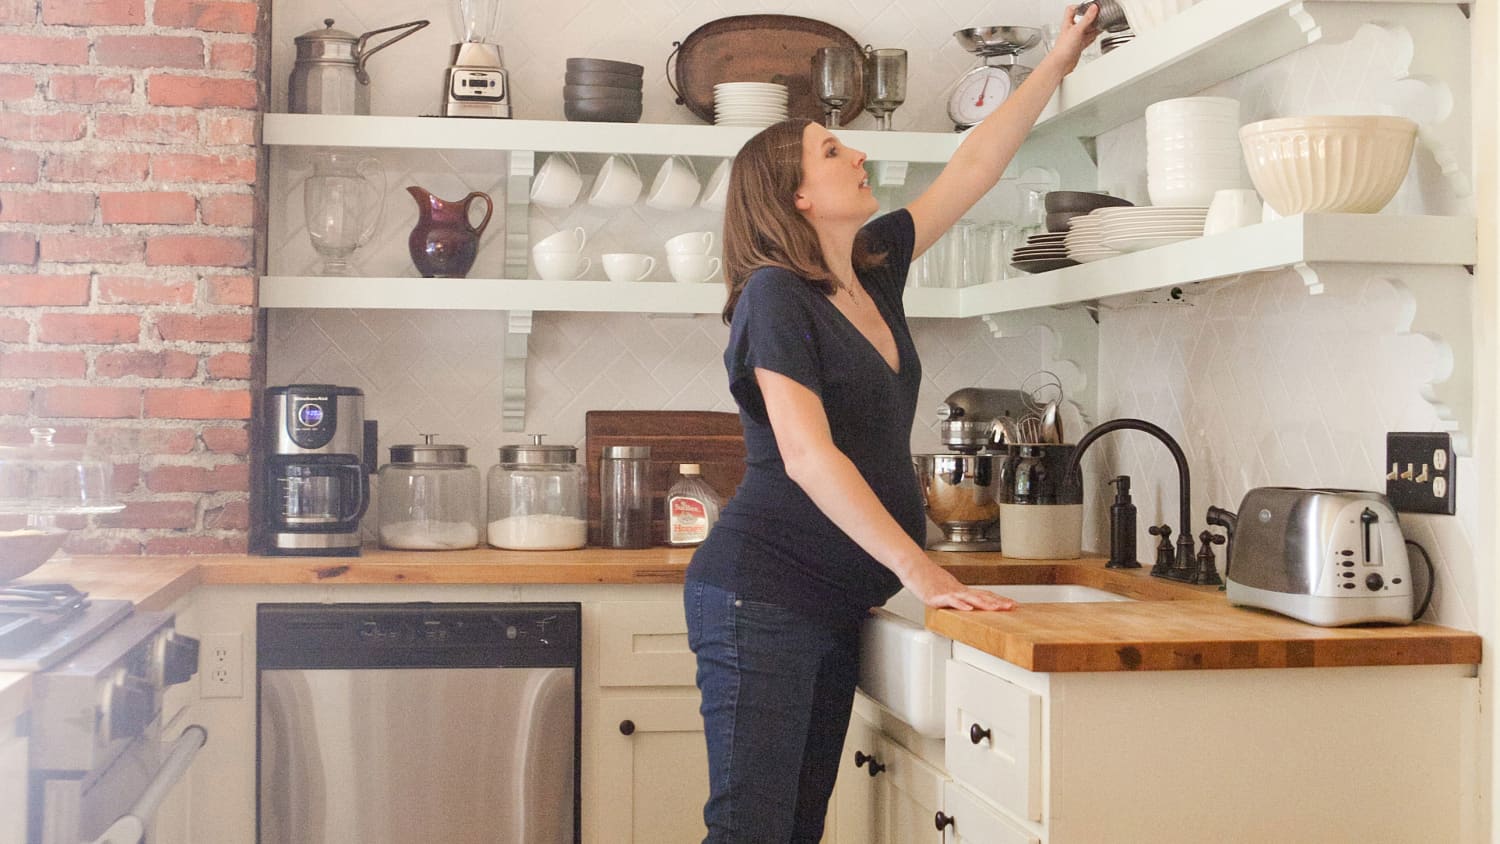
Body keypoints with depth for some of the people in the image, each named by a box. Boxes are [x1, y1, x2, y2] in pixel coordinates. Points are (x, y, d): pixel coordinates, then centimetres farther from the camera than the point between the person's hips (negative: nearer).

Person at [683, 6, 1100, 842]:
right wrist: (919, 569, -22)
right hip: (762, 598, -8)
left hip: (836, 607, 8)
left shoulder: (876, 266, 11)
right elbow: (809, 456, -20)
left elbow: (976, 166, 20)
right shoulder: (776, 294, -12)